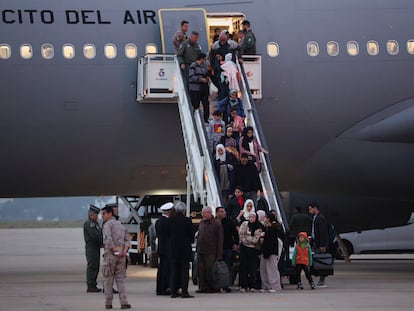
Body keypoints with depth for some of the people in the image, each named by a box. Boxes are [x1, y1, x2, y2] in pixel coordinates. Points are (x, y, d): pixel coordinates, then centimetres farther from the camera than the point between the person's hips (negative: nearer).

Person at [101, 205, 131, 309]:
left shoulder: (108, 224, -5)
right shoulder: (120, 225, 17)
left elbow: (108, 239, -20)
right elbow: (127, 239, 9)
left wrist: (114, 250, -11)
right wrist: (124, 251, -4)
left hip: (110, 254, -6)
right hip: (122, 255, 6)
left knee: (108, 279, 3)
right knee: (120, 279, 6)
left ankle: (108, 303, 6)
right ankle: (124, 302, -7)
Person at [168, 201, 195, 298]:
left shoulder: (171, 220, 0)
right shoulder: (187, 220, -10)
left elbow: (168, 235, 5)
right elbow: (191, 235, -3)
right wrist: (190, 241, 17)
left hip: (173, 249, 4)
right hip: (185, 249, -4)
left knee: (174, 271, 9)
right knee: (184, 270, -1)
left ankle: (174, 291, 9)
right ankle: (184, 292, -4)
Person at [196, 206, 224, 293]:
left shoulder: (217, 224, -5)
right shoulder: (202, 222, 13)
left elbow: (220, 240, -6)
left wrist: (219, 254, -10)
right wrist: (197, 249, 10)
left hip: (210, 252, -6)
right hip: (200, 251, 6)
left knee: (210, 271, -4)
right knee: (201, 271, 4)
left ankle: (211, 287, 5)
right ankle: (202, 287, 8)